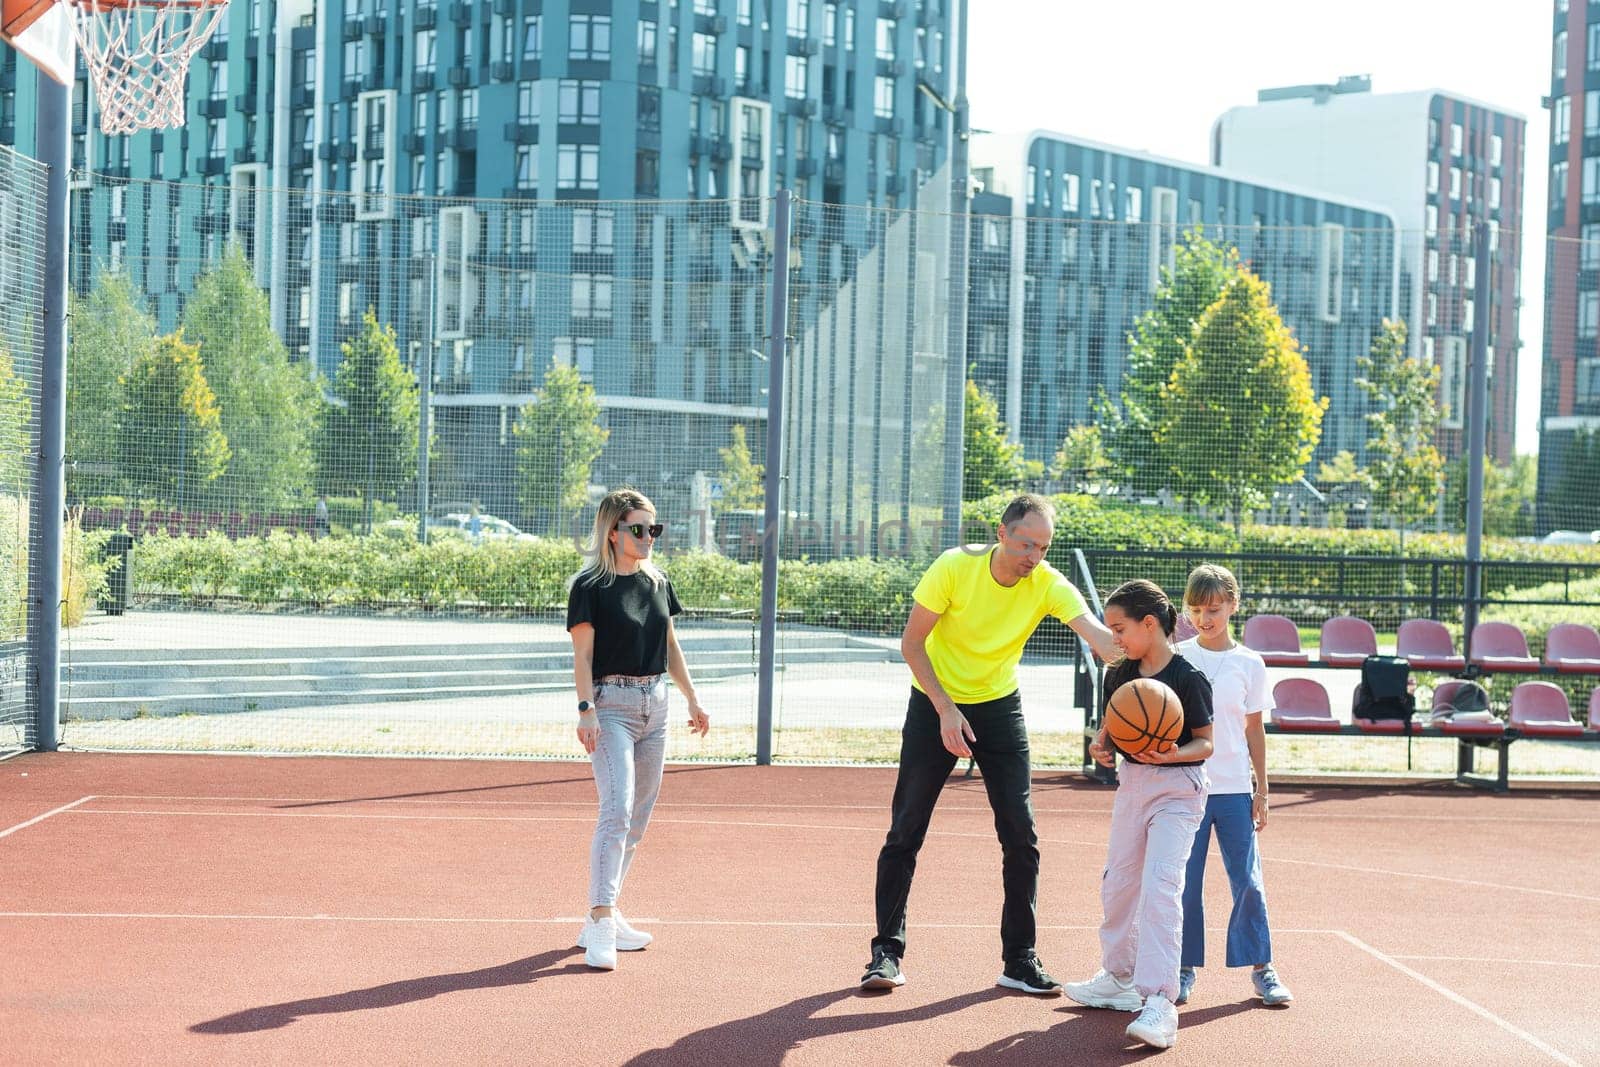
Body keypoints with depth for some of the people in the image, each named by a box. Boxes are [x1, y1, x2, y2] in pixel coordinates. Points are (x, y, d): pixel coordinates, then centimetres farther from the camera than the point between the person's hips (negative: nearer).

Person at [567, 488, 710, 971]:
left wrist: (692, 699, 15)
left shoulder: (658, 582, 12)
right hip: (611, 703, -7)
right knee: (617, 810, -18)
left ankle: (603, 916, 19)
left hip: (654, 703, 7)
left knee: (638, 818, 10)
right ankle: (600, 922, -19)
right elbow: (583, 654, -11)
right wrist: (586, 709, -20)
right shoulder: (591, 585, -7)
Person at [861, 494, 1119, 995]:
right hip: (936, 703, -2)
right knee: (905, 831, -1)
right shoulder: (954, 566, -21)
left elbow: (1096, 632, -32)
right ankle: (887, 951, 10)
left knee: (1021, 835, -3)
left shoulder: (1049, 585, -17)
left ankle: (1020, 959, 9)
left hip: (1000, 708, 2)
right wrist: (946, 709, -22)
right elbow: (911, 642, -15)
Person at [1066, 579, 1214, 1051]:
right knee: (1118, 882, 15)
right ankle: (1118, 979, 35)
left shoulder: (1189, 678, -15)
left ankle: (1159, 1002, -20)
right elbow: (1110, 728, 10)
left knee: (1159, 885, -18)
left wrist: (1173, 754, -31)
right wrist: (1102, 746, -12)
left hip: (1178, 789, -7)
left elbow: (1206, 743, -13)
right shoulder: (1119, 676, 3)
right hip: (1132, 782, 7)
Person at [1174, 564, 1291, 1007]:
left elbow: (1254, 729, 8)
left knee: (1247, 879, 3)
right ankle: (1185, 968, 13)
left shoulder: (1249, 664, 4)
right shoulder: (1177, 659, 1)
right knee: (1185, 882, 2)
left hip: (1234, 788, 1)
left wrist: (1262, 788, 7)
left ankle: (1261, 967, 13)